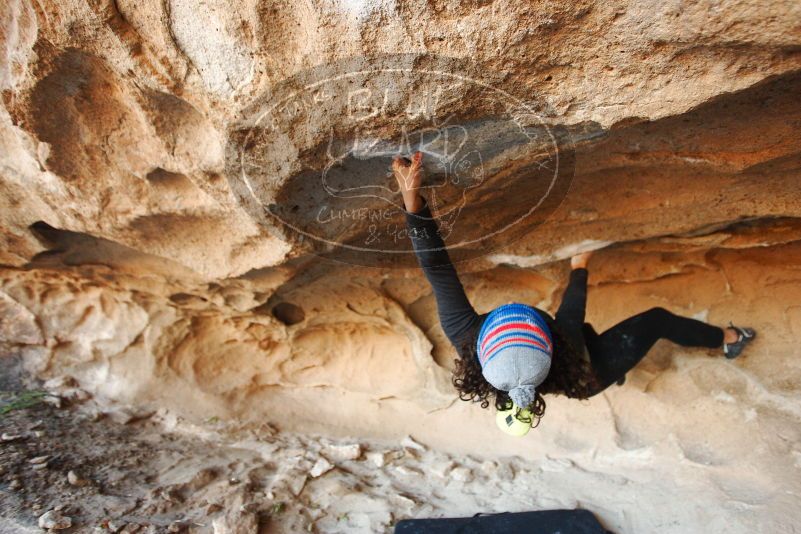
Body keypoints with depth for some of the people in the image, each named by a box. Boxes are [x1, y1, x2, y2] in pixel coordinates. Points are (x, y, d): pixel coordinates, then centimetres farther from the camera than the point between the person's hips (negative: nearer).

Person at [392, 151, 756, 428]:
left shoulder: (463, 338, -44)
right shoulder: (575, 374, -45)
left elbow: (437, 268, -47)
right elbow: (573, 310, -24)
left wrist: (411, 199, -51)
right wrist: (579, 269, -5)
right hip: (592, 373, -3)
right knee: (658, 319, 12)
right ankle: (728, 339, 41)